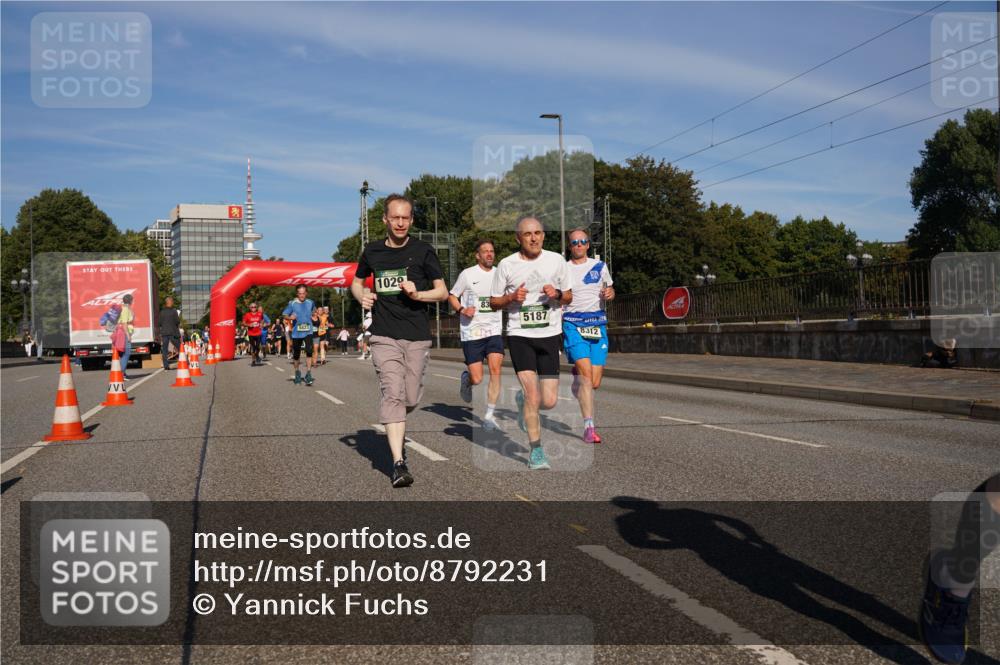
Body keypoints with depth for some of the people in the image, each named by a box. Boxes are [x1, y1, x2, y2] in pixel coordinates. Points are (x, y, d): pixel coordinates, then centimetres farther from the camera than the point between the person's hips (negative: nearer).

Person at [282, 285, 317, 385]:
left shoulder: (310, 303, 4)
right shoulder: (292, 303, -3)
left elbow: (314, 311, 26)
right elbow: (284, 314, -3)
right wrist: (290, 317, -20)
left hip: (308, 332, 0)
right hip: (296, 333, 0)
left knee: (309, 351, -19)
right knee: (296, 354, 10)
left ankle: (308, 374, -15)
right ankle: (297, 373, 31)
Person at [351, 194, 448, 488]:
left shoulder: (423, 250, 2)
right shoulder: (372, 251, 8)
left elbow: (442, 292, 3)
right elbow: (356, 282, 24)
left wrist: (417, 294, -15)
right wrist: (362, 296, 2)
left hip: (417, 336, 0)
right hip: (384, 336, 0)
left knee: (411, 399, 6)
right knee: (392, 394, -14)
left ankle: (396, 429, 42)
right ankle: (398, 463, -16)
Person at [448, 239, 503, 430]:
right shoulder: (467, 274, -1)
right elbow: (452, 296, 6)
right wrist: (462, 310, -12)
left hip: (494, 330, 3)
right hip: (471, 333, -2)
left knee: (495, 370, -16)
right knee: (477, 379, -5)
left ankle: (489, 416, -6)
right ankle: (466, 379, 35)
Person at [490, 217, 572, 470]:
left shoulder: (556, 260, 4)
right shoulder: (506, 265, -1)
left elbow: (568, 297, 13)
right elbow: (494, 302, 7)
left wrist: (557, 294, -10)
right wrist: (512, 297, -12)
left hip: (549, 335, 2)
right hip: (519, 335, -2)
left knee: (549, 401, 0)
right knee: (533, 395, -13)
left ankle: (522, 399, 35)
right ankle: (536, 451, 3)